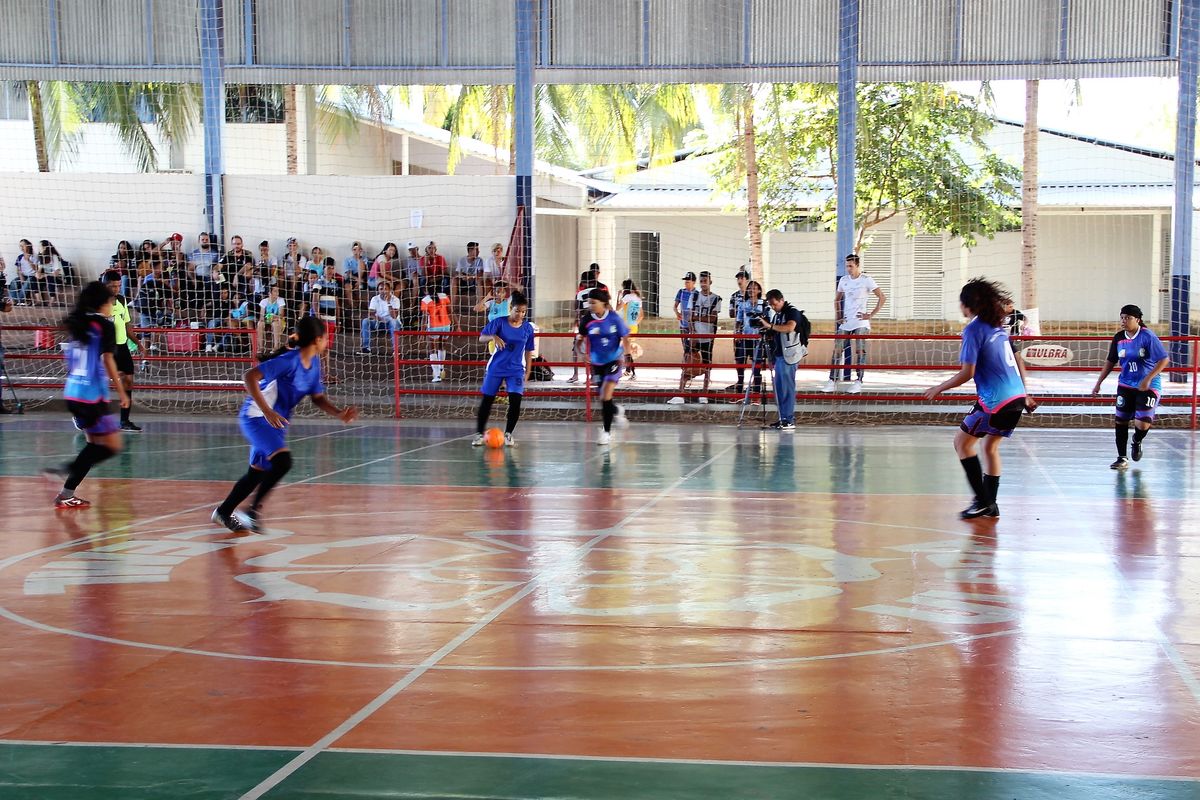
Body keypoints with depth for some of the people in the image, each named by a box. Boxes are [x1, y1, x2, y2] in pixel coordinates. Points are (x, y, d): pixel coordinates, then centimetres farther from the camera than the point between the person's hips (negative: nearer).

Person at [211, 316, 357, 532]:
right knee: (283, 461, -25)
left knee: (258, 472, 15)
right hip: (256, 417, -9)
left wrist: (339, 413, -9)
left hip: (276, 422, 9)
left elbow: (318, 397, 9)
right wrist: (267, 411, -34)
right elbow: (249, 377, -29)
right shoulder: (289, 360, -24)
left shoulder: (314, 362, 2)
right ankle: (254, 511, -14)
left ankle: (223, 512, 31)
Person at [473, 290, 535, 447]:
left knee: (515, 401, -11)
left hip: (516, 370, 1)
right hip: (495, 368, -1)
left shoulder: (528, 328, -1)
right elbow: (481, 337, -7)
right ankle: (479, 434, 16)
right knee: (487, 400, 3)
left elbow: (528, 352, 8)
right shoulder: (499, 322, -8)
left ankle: (508, 434, 5)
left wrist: (527, 372, 6)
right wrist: (493, 337, -27)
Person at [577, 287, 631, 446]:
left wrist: (623, 355, -16)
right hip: (597, 362, 4)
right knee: (602, 396, 13)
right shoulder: (587, 320, -8)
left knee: (606, 395, -15)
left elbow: (625, 338, -4)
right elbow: (581, 336, 7)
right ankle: (616, 411, 47)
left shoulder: (614, 318, -13)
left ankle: (607, 431, -6)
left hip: (614, 360, -3)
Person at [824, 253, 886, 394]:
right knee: (837, 350, -1)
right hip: (845, 323, 5)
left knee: (860, 351, -6)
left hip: (860, 323, -5)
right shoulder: (844, 280, 10)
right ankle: (832, 381, 1)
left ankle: (859, 381, -2)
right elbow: (837, 299, 25)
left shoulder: (866, 280, -5)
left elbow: (882, 298, -8)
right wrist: (837, 315, 11)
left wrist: (871, 315, -11)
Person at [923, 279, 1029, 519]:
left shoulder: (973, 330, -11)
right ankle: (990, 505, 18)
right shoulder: (999, 326, 14)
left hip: (996, 400, -8)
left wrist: (939, 388, -2)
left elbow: (967, 373, -14)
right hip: (1017, 396, 8)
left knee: (962, 442, 4)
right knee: (990, 446, 18)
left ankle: (983, 500, -1)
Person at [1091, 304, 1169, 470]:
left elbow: (1164, 359, -16)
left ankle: (1137, 442, 23)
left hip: (1149, 386, -5)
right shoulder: (1118, 338, 0)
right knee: (1120, 420, 2)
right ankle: (1122, 459, 14)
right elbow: (1111, 361, 13)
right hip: (1126, 385, 5)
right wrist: (1098, 383, 10)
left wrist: (1148, 379, -24)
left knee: (1142, 424, -13)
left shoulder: (1147, 336, -15)